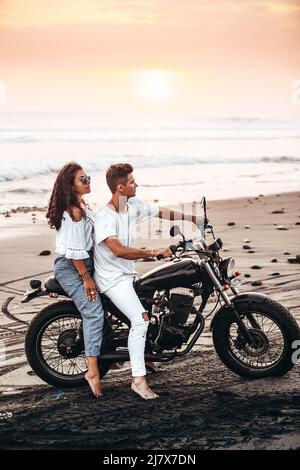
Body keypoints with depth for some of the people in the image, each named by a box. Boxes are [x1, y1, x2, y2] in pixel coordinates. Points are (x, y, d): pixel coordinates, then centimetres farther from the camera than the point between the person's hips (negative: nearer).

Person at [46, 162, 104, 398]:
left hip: (85, 263, 10)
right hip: (70, 269, -10)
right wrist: (86, 278, -18)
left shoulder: (83, 206, 12)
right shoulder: (74, 212, -20)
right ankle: (93, 371, -15)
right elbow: (74, 250, -22)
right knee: (94, 313, -15)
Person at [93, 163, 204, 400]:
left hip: (127, 273, 10)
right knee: (141, 318, -24)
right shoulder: (105, 216, -23)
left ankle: (145, 357, 35)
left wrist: (193, 218, 17)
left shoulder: (134, 205, 2)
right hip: (112, 278, -10)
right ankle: (139, 379, -19)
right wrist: (154, 252, -33)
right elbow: (118, 250, -35)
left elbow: (161, 211, 16)